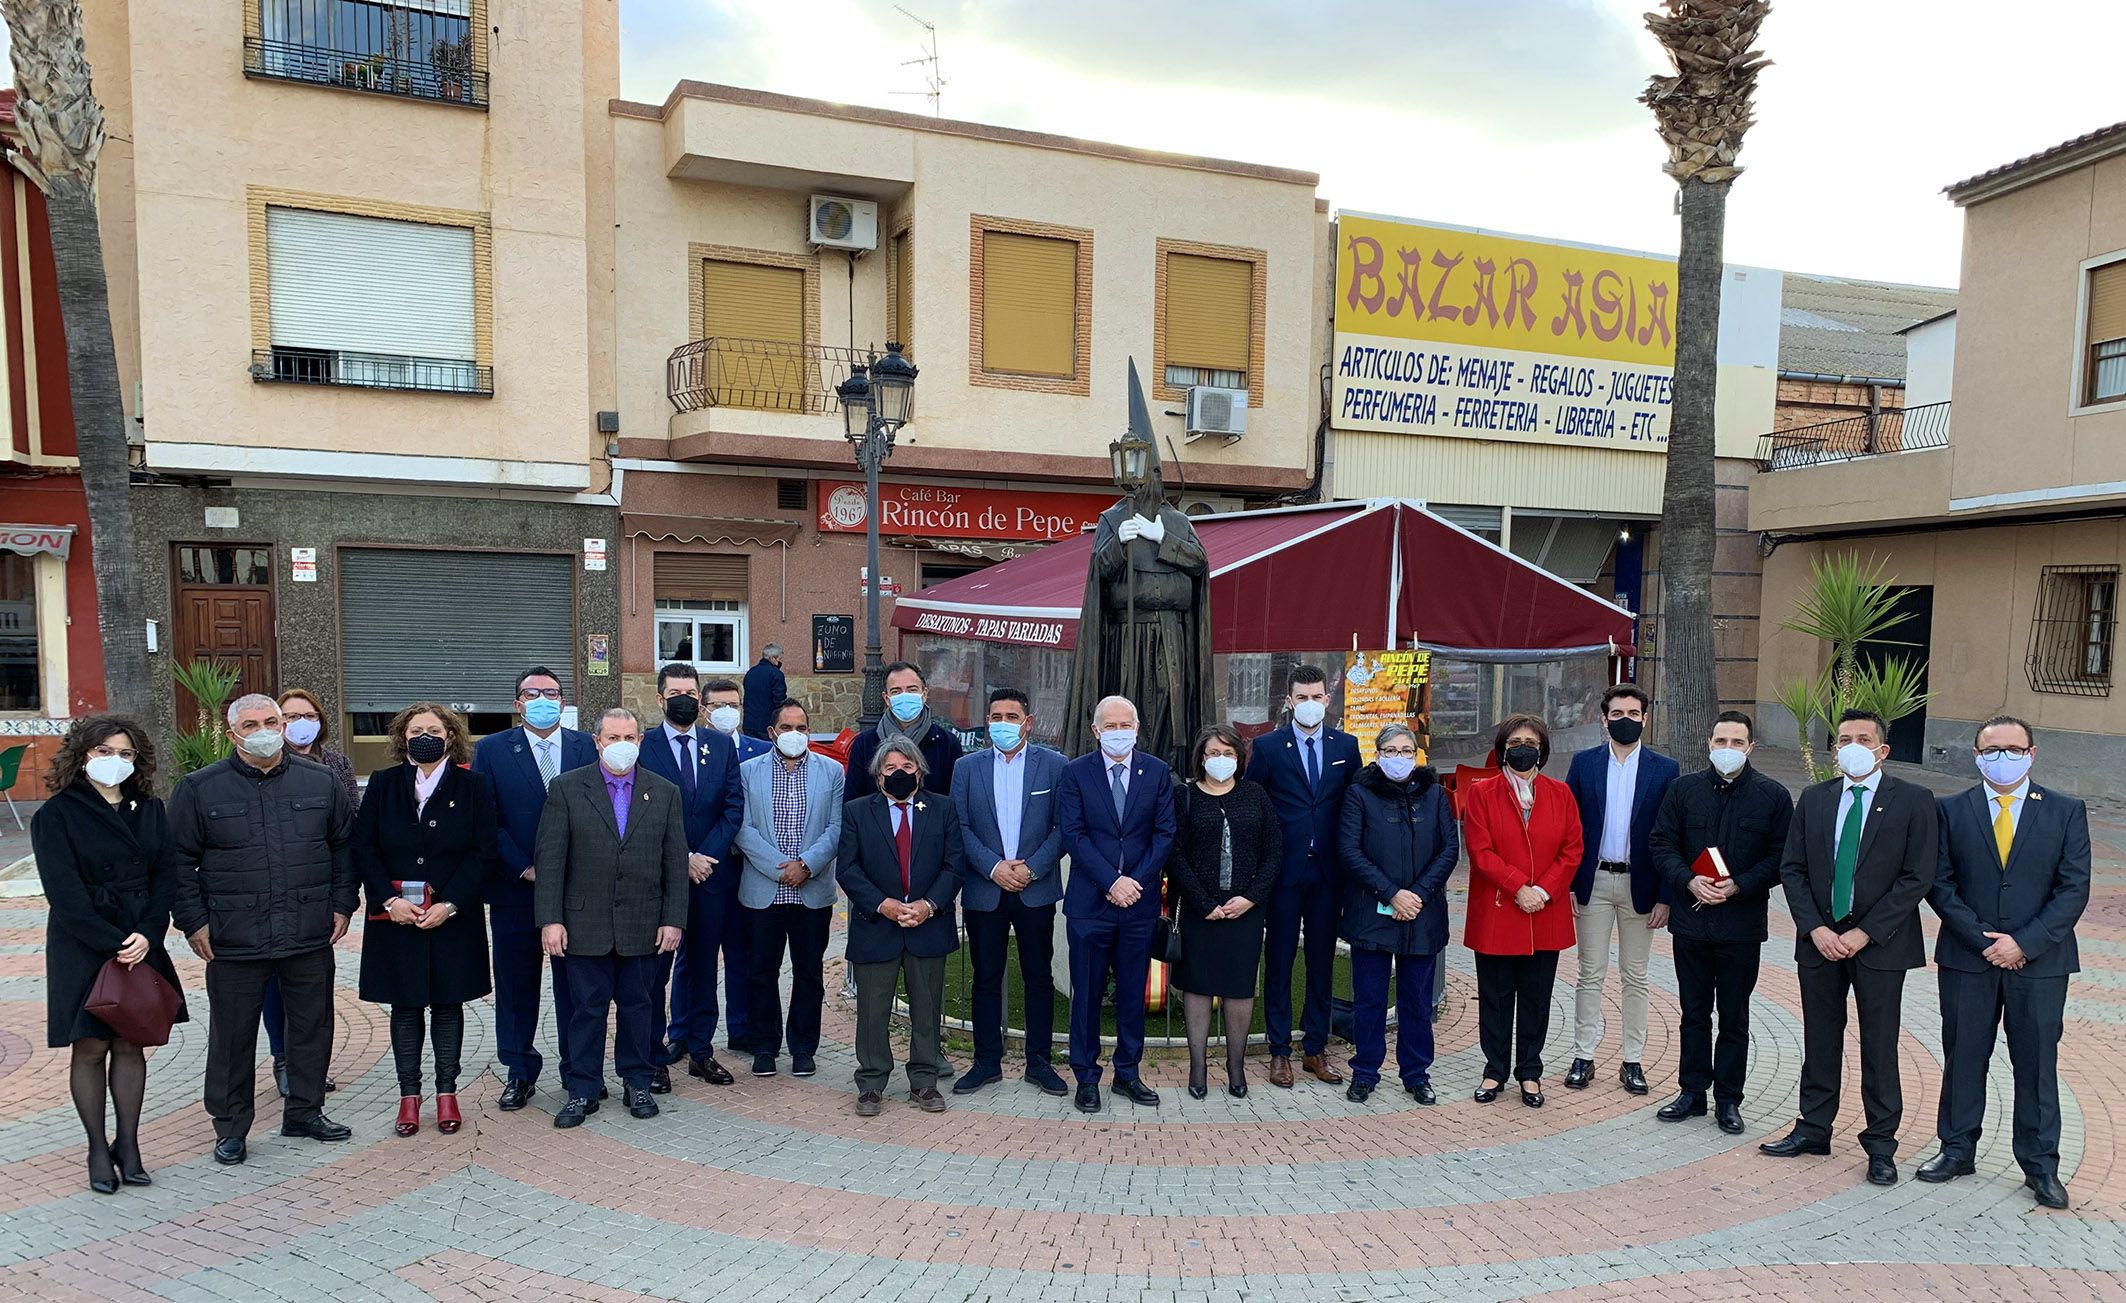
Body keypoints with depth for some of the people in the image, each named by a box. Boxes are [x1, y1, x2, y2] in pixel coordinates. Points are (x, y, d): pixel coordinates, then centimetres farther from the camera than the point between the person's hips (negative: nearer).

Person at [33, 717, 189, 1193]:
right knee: (90, 1048, 2)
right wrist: (112, 944, -16)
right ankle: (98, 1149, 13)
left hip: (141, 944, 4)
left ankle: (128, 1144, 15)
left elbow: (166, 874, 3)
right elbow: (65, 892, -11)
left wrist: (147, 934, -11)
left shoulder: (149, 810, 8)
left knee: (130, 1045, 7)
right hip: (83, 950, -3)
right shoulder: (56, 815, -5)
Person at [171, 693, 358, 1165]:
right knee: (232, 1036, 7)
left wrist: (342, 904, 5)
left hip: (310, 934, 2)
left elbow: (344, 845, 11)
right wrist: (193, 922, -3)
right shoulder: (198, 788, 0)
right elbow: (180, 861, 2)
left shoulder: (321, 782, 5)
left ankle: (305, 1111, 28)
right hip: (233, 940, -2)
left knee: (313, 1026, 11)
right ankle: (230, 1126, 22)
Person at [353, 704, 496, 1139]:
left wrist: (449, 904, -13)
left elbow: (483, 854, -4)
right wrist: (389, 900, -11)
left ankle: (446, 1093, 18)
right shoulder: (383, 784, 3)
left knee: (447, 1004, 7)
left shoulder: (473, 787, -2)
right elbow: (363, 847, 1)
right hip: (395, 918, 1)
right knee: (405, 1006, 8)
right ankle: (409, 1095, 19)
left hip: (452, 918, -1)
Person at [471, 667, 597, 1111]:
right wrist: (524, 868, -11)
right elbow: (487, 821, -3)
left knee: (575, 985, 7)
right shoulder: (491, 750, 1)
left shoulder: (586, 747, 4)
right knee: (516, 985, 9)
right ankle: (519, 1073, 24)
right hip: (515, 890, 0)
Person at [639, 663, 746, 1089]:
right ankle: (655, 1055, 12)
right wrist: (683, 859, -13)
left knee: (702, 965, 12)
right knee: (656, 968, 3)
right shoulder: (643, 747, -4)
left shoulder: (722, 745, 8)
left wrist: (706, 854, -9)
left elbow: (734, 806, 3)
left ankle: (699, 1049, 22)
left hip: (710, 873, 3)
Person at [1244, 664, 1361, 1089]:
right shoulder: (1267, 746, -2)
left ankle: (1315, 1050, 21)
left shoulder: (1346, 746, 6)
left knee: (1322, 963, 10)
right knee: (1279, 962, 5)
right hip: (1283, 871, -2)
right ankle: (1279, 1052, 14)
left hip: (1329, 871, 3)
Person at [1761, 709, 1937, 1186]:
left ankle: (1880, 1144, 17)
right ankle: (1813, 1129, 24)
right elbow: (1792, 868, 5)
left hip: (1880, 944, -3)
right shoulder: (1813, 799, 6)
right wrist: (1815, 928, -7)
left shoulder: (1914, 801, -4)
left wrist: (1865, 933, -14)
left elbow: (1918, 877, -9)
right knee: (1820, 1040, 12)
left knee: (1879, 1047, 5)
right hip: (1820, 940, 3)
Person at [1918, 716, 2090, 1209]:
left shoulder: (2066, 812, 1)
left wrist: (2025, 943, -13)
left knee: (2037, 1061, 8)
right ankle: (1957, 1150, 23)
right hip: (1966, 959, 1)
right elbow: (1940, 884, -1)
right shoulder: (1951, 811, 2)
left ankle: (2040, 1164, 21)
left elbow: (2074, 889, -4)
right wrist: (1981, 939, -11)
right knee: (1963, 1057, 10)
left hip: (2039, 961, 0)